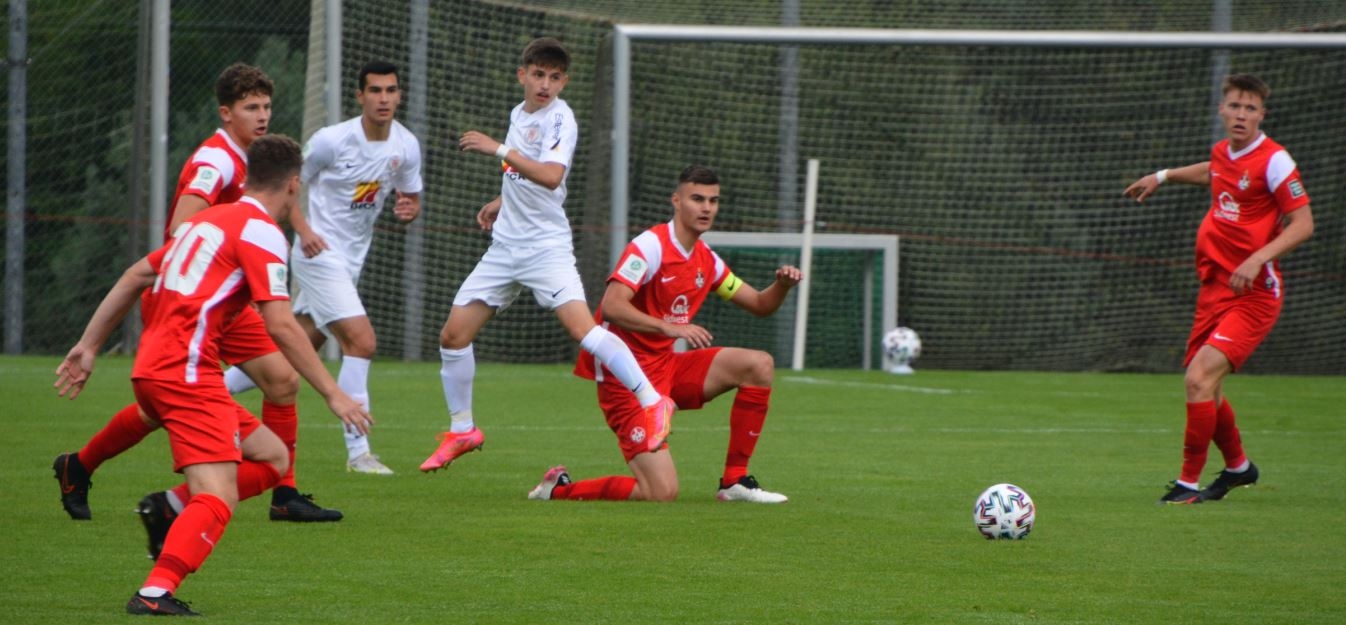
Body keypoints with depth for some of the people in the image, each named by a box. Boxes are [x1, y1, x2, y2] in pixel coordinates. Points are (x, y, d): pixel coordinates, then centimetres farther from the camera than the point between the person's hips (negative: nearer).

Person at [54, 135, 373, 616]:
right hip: (186, 373, -9)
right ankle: (156, 592, -35)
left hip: (151, 369, 9)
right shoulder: (261, 231, -6)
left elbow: (135, 277, 25)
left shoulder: (208, 219, 21)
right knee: (218, 499, -18)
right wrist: (333, 395, -10)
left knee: (272, 458, 14)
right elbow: (280, 325, -13)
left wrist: (89, 346, 29)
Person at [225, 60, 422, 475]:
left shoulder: (406, 146, 0)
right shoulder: (333, 140, -16)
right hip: (320, 252, -7)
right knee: (362, 342, -18)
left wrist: (408, 210, -11)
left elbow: (411, 198, 13)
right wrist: (304, 230, -21)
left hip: (351, 259, 7)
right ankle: (358, 452, -13)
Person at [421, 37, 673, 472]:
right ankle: (462, 431, 20)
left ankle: (653, 403, -21)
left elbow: (551, 176, -31)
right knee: (453, 335, 4)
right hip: (505, 247, 8)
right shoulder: (519, 114, 12)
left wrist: (499, 149, -33)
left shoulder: (560, 120, -13)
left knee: (581, 327, -25)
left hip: (546, 246, -8)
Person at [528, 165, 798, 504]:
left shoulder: (706, 259, 9)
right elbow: (610, 307, -29)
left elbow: (759, 304, 19)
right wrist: (671, 327, -38)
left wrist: (782, 285, -4)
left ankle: (735, 481, 2)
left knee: (760, 365, -4)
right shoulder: (651, 246, -16)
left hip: (668, 367, 8)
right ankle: (560, 488, 4)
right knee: (662, 493, -19)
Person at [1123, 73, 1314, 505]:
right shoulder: (1222, 151, 8)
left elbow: (1303, 224, -15)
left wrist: (1257, 259, -26)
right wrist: (1163, 176, 38)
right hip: (1215, 287, 8)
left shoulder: (1273, 161, -14)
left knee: (1199, 379, -20)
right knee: (1206, 387, 15)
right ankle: (1238, 466, 40)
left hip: (1253, 295, -8)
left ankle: (1189, 482, -10)